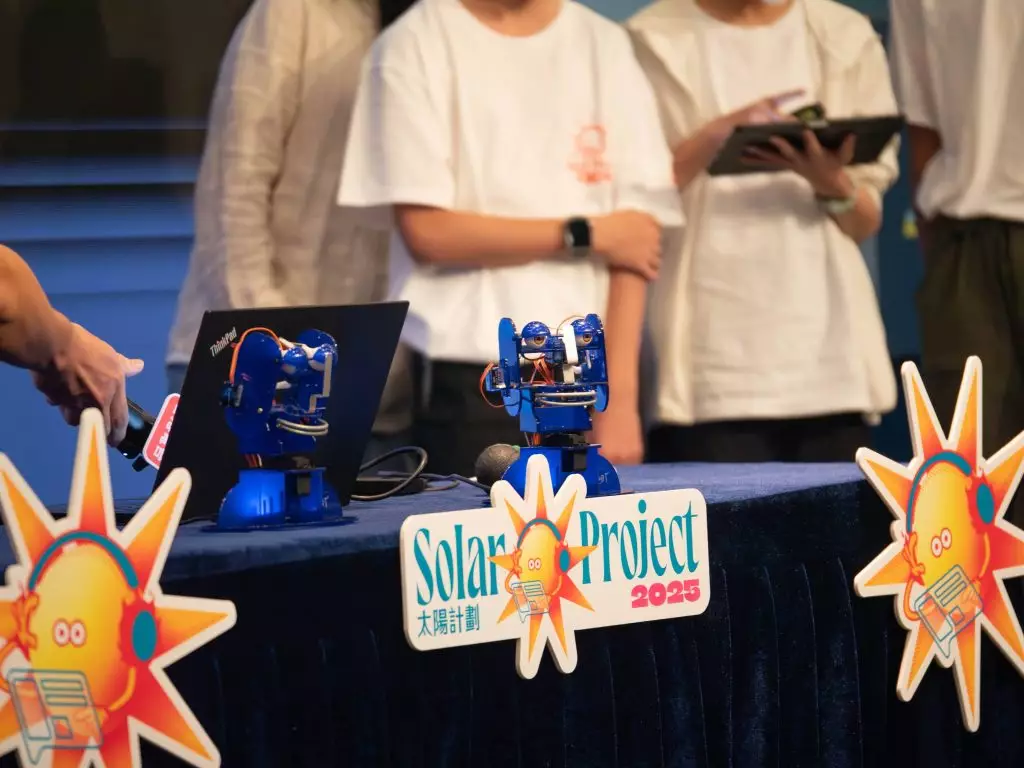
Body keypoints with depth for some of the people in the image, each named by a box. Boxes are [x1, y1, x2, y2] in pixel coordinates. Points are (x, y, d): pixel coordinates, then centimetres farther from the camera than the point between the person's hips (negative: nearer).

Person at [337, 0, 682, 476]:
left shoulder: (605, 45, 9)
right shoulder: (418, 44, -1)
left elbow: (637, 232, 3)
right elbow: (426, 231, -6)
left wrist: (620, 394, -5)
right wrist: (584, 234, -3)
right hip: (472, 378, -3)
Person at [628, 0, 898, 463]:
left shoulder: (845, 38, 11)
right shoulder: (656, 40, 2)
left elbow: (867, 221, 10)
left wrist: (833, 184, -12)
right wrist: (717, 135, -17)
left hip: (828, 351, 3)